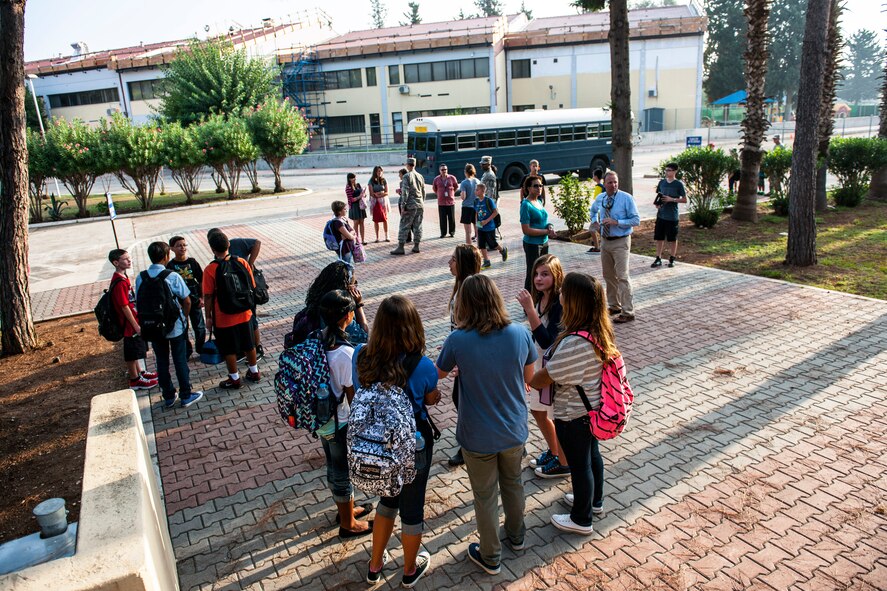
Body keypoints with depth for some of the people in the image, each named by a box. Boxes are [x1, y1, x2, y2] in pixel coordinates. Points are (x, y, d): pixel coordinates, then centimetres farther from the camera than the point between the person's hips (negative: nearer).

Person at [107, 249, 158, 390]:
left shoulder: (123, 278, 6)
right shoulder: (119, 283, -24)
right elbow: (124, 307, -22)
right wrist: (136, 326, -18)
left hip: (135, 320, 9)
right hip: (130, 323, -9)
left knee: (138, 350, 22)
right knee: (132, 352, 4)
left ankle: (138, 372, 38)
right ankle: (135, 380, 17)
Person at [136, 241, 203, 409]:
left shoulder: (140, 278, -6)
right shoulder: (173, 276, -17)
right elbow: (187, 301, -13)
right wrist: (184, 317, 6)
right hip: (175, 326, -3)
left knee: (161, 362, 14)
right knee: (180, 361, 8)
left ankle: (168, 397, 26)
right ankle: (186, 396, 18)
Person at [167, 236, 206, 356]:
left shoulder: (192, 262, -1)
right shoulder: (170, 265, -6)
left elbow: (201, 281, 4)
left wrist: (202, 298, 1)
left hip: (194, 300, 1)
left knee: (200, 328, 7)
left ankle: (201, 348, 25)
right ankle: (186, 350, 23)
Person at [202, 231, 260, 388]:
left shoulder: (210, 270, -17)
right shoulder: (241, 262, -7)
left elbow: (208, 297, -13)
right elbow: (252, 287, 0)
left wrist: (208, 317, 0)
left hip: (223, 318, -4)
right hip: (244, 314, 4)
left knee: (228, 350, 12)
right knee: (249, 344, 20)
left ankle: (234, 379, 23)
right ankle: (254, 372, 34)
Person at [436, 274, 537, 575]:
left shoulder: (457, 340, -23)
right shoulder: (521, 334, -16)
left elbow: (439, 374, -2)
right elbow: (528, 377, 1)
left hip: (479, 437, -3)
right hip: (514, 431, 3)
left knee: (485, 495, 18)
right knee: (513, 482, 28)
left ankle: (490, 557, 38)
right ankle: (516, 535, 52)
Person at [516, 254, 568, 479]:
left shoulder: (560, 304, -25)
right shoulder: (539, 298, -2)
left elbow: (546, 340, -31)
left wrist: (530, 310, -36)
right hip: (538, 364, 8)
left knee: (558, 418, 10)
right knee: (538, 411, 23)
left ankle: (564, 463, 33)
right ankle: (553, 452, 45)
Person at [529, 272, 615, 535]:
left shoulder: (573, 344, -36)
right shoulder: (599, 331, -8)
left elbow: (541, 380, -26)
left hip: (573, 415, -8)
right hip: (593, 407, 8)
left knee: (579, 464, 12)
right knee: (591, 453, 28)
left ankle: (581, 519, 35)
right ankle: (594, 500, 52)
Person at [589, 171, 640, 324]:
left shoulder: (626, 198, -11)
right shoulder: (600, 198, 6)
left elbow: (636, 220, -12)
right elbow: (593, 210, 29)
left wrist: (616, 222, -22)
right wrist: (595, 221, 11)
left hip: (620, 242, -6)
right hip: (605, 241, 6)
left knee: (622, 276, -10)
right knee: (608, 275, 15)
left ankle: (628, 312, -5)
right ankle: (614, 306, 31)